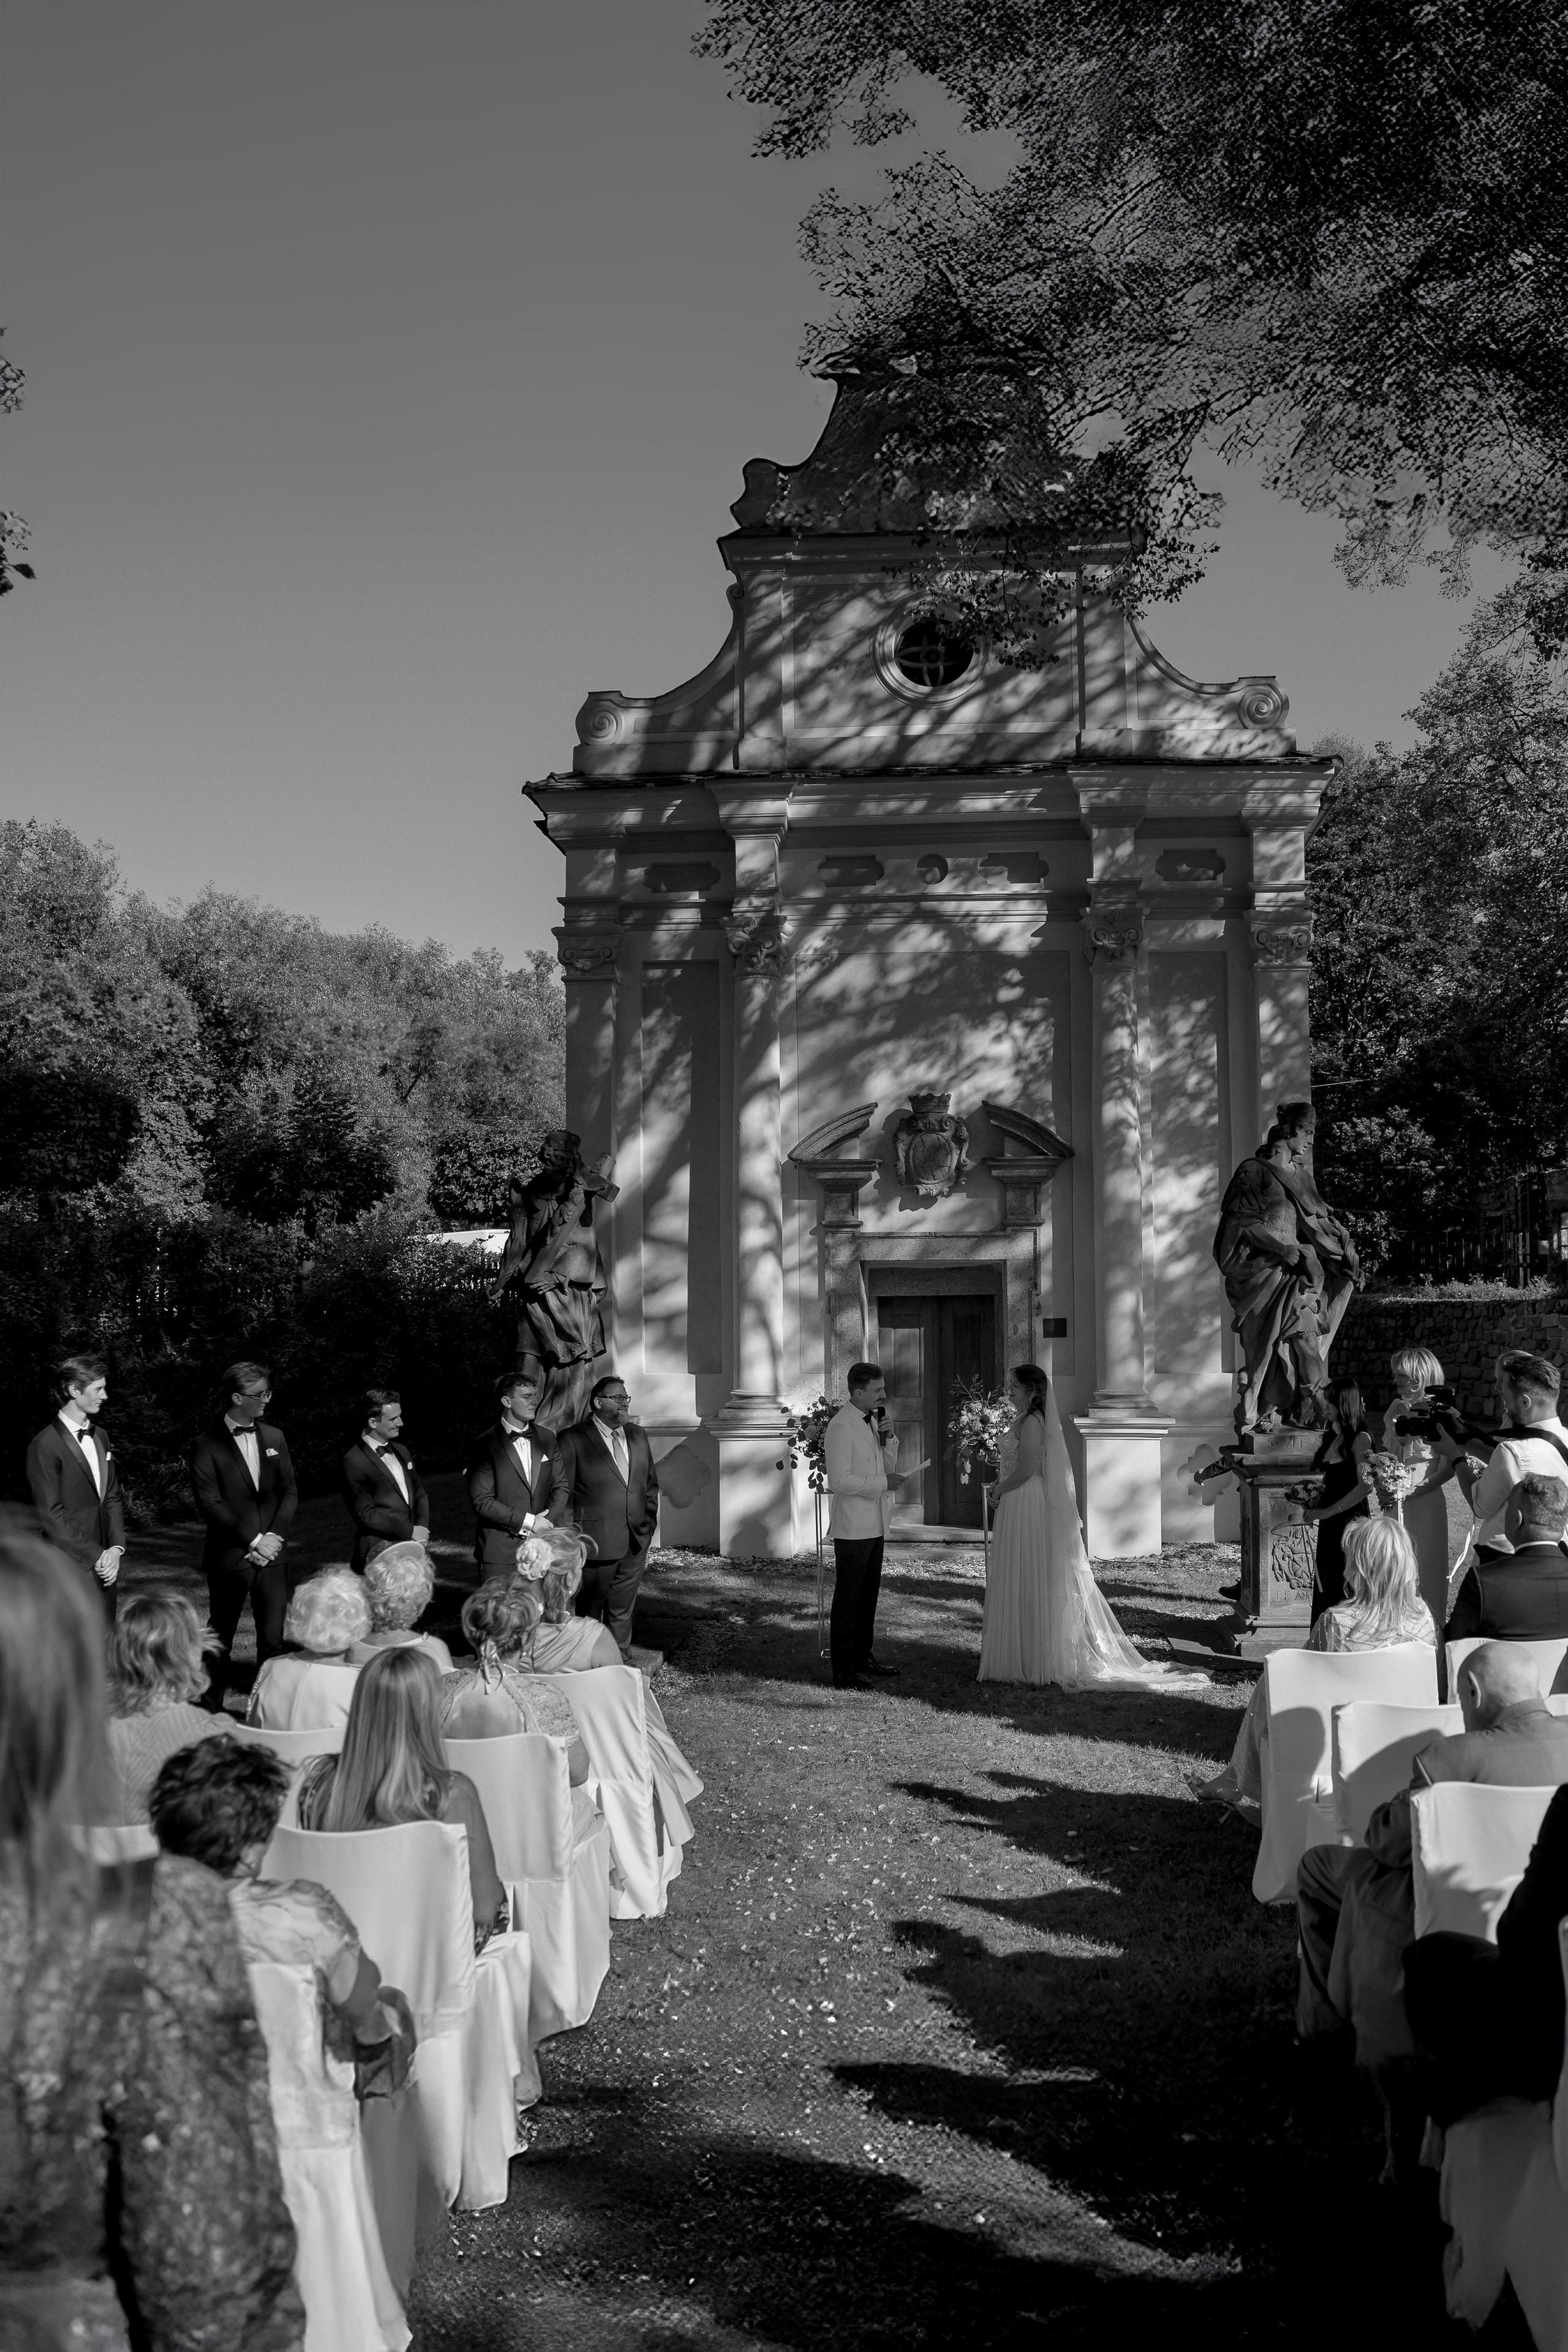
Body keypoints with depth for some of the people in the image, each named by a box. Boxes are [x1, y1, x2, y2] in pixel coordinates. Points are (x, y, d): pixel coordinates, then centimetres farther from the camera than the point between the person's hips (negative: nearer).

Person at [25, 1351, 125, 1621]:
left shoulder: (100, 1438, 16)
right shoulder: (45, 1446, -10)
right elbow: (51, 1515, -13)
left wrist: (115, 1549, 0)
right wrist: (96, 1556, -13)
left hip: (106, 1565, 7)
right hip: (71, 1567, -7)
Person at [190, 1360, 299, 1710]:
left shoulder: (273, 1437, 10)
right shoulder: (207, 1445, -6)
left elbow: (289, 1492, 10)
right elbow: (210, 1503, -11)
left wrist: (275, 1537, -5)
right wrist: (253, 1540, -14)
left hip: (271, 1554, 4)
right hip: (229, 1558, -4)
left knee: (273, 1638, 1)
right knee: (221, 1639, 6)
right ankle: (211, 1710, 18)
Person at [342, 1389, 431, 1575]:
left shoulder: (401, 1451, 15)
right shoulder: (354, 1461, -9)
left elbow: (420, 1493, 20)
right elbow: (366, 1514, -13)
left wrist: (423, 1528, 1)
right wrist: (410, 1531, -12)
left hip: (412, 1548, 6)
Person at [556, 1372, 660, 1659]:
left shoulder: (637, 1436, 12)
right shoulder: (573, 1439, -7)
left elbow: (651, 1482, 22)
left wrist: (650, 1518, 11)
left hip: (636, 1541, 5)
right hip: (596, 1543, -5)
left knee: (622, 1610, 12)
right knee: (589, 1612, 4)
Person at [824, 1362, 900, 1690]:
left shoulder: (873, 1421, 12)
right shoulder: (841, 1427, -16)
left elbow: (888, 1467, 18)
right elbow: (839, 1481, -22)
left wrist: (888, 1438, 1)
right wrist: (883, 1484, -19)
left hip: (875, 1525, 9)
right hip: (852, 1527, -9)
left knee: (869, 1594, 17)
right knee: (847, 1598, -4)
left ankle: (863, 1657, 28)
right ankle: (843, 1671, -1)